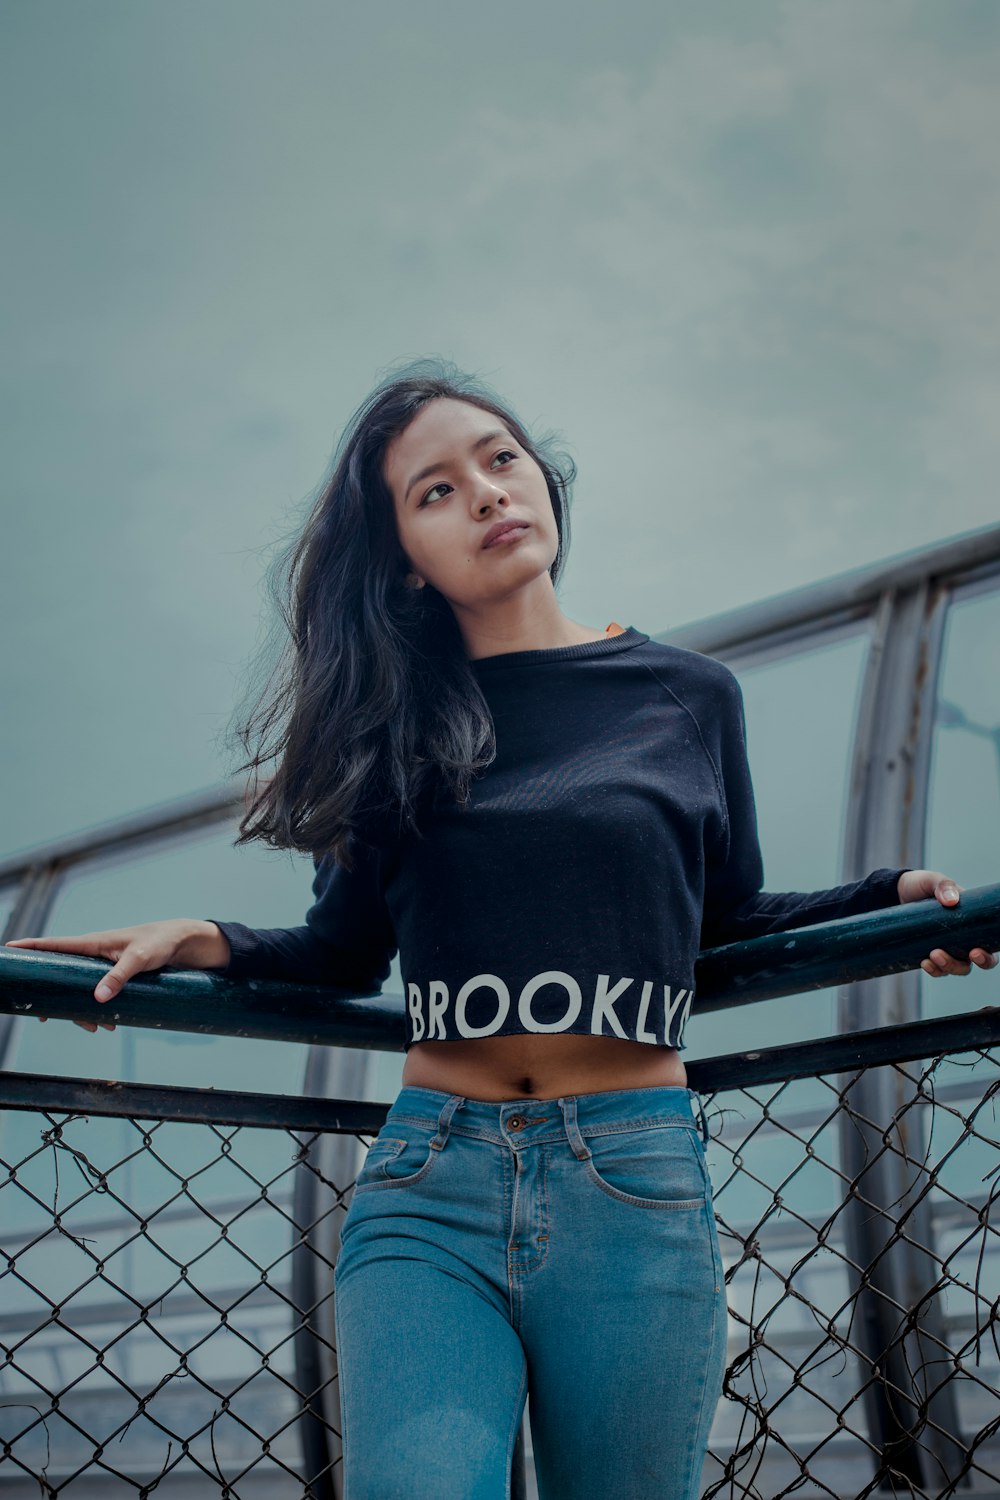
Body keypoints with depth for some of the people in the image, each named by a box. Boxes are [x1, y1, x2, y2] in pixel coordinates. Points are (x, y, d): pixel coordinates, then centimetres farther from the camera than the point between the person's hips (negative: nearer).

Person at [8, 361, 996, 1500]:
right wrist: (208, 943, -2)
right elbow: (348, 952, 14)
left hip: (635, 1188, 1)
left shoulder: (689, 695, 10)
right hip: (429, 1188, 0)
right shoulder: (395, 723, 11)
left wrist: (892, 899, 3)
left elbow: (730, 926, 17)